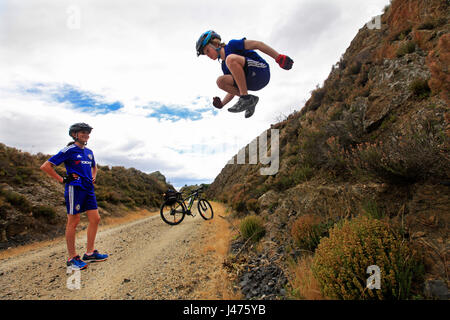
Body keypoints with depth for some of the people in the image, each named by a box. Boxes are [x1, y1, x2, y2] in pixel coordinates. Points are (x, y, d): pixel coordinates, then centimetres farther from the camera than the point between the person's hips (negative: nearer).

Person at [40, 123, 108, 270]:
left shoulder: (89, 152, 14)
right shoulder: (69, 150, -6)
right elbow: (45, 166, -9)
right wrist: (62, 179, -10)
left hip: (88, 189, 7)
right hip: (74, 188, -7)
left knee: (95, 219, 4)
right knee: (73, 222, -1)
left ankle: (90, 253, 14)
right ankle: (72, 258, 9)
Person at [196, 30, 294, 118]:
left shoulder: (231, 46, 0)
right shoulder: (224, 66, 21)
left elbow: (257, 44, -8)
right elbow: (234, 88, 23)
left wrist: (279, 58, -17)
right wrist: (221, 103, 8)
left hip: (261, 71, -7)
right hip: (251, 82, 8)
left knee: (231, 58, -27)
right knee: (220, 81, -7)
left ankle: (246, 98, -24)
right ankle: (249, 101, -3)